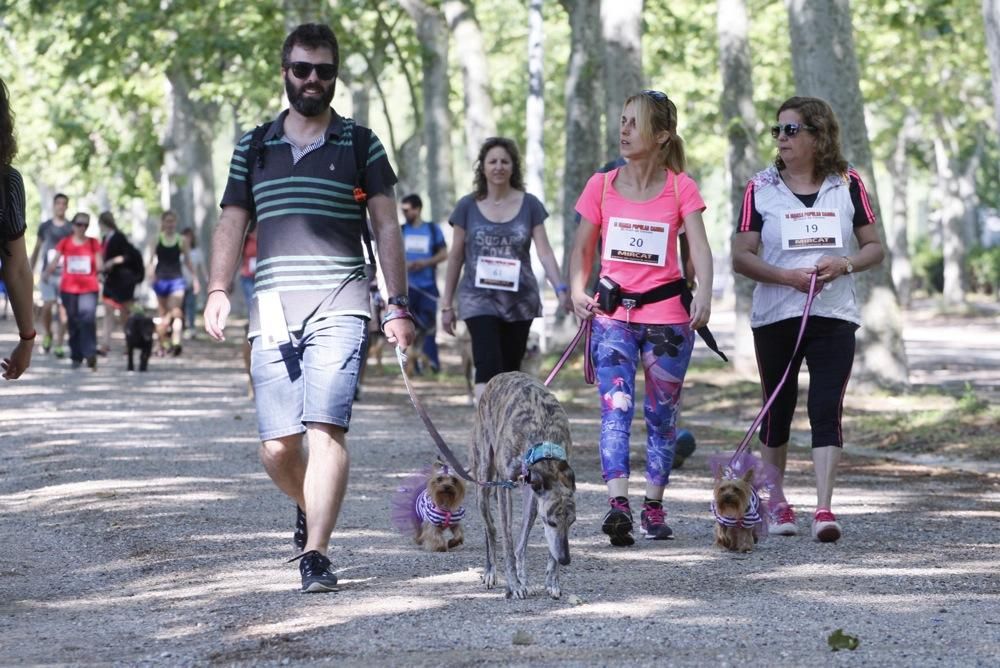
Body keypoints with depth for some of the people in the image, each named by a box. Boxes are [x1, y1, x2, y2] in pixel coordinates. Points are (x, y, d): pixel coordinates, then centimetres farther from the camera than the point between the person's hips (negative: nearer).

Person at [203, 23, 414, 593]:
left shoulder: (360, 145, 9)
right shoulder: (254, 148, 15)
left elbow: (387, 227, 7)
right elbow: (232, 225, 13)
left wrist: (398, 305, -1)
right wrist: (219, 291, -2)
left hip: (339, 306, -3)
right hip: (273, 309, 3)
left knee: (327, 428, -17)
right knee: (277, 448, 2)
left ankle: (316, 554, -18)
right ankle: (311, 507, 33)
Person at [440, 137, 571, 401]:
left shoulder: (529, 205, 4)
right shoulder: (468, 206, 3)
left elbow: (544, 251, -1)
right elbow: (456, 257, 7)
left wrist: (561, 288, -16)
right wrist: (447, 304, 7)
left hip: (519, 300, 2)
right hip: (479, 299, -2)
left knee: (510, 371, 6)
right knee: (488, 368, -15)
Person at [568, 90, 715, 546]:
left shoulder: (681, 187, 1)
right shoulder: (601, 186, 5)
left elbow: (698, 245, -11)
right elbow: (582, 248, 11)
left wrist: (704, 292, -28)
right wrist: (577, 290, -7)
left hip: (667, 315, 0)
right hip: (612, 315, 0)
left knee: (662, 414, 8)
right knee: (615, 407, -16)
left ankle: (654, 506, 21)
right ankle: (618, 505, -27)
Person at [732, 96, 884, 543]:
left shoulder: (847, 185, 5)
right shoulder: (761, 189, 2)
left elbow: (874, 248, 8)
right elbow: (742, 257, -2)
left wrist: (844, 263, -13)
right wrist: (788, 276, -16)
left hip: (834, 316, 0)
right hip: (775, 317, 1)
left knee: (827, 409, -12)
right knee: (778, 411, 8)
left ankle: (824, 510, -17)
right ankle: (776, 505, 23)